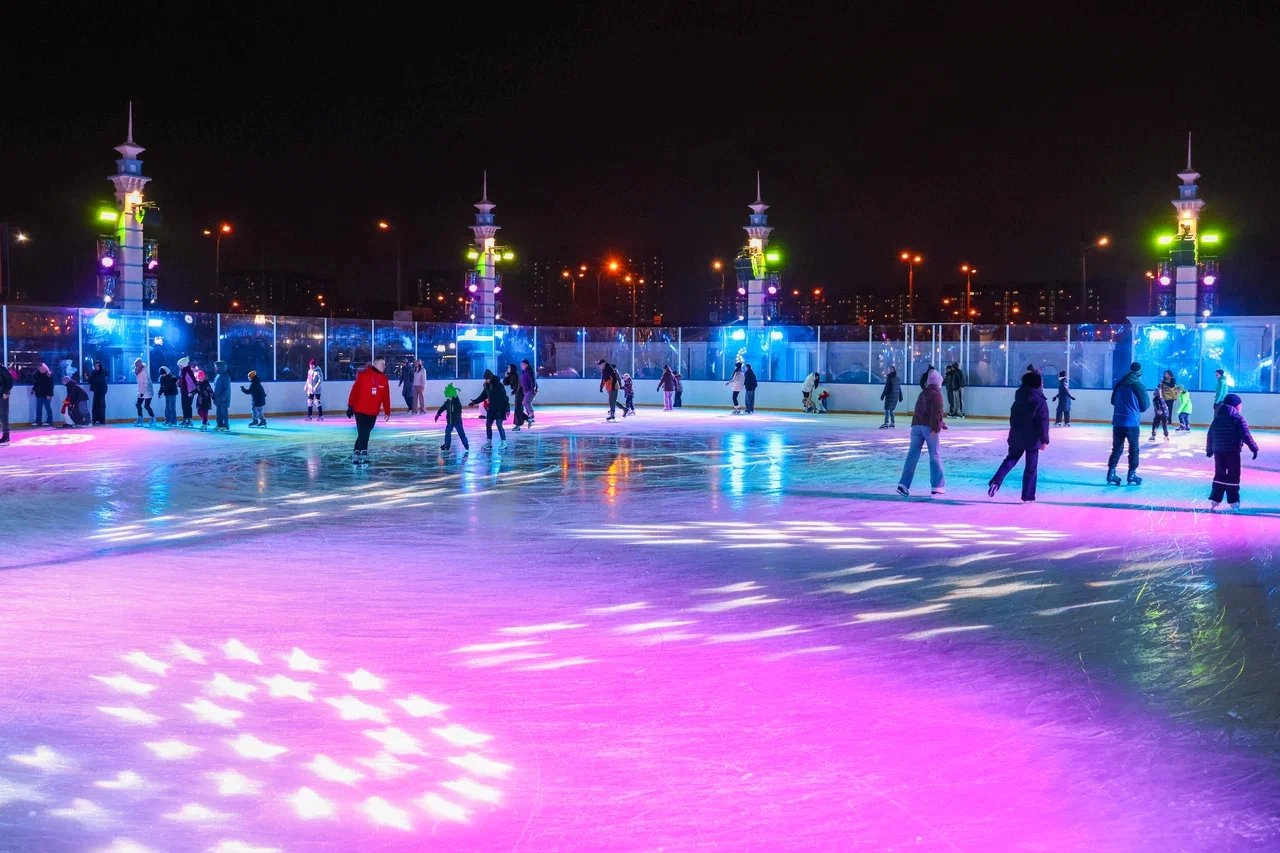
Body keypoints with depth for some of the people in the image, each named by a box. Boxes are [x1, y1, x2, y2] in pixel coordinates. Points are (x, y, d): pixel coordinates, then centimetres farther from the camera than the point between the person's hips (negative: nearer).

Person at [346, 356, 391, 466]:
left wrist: (387, 411, 9)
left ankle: (357, 453, 21)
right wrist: (350, 407, -10)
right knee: (363, 434, -8)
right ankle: (363, 455, -5)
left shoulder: (384, 379, 7)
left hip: (373, 413, 5)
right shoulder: (363, 375, -9)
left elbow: (386, 396, 10)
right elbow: (355, 391, -9)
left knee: (365, 434, 10)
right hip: (360, 410, -5)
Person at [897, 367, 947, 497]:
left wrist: (941, 423, 39)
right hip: (928, 427, -6)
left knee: (912, 455, 0)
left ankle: (904, 484, -9)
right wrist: (935, 428, -18)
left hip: (916, 425, 6)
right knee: (935, 456, 3)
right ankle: (938, 486, 4)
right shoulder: (936, 394, -3)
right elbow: (936, 412, -15)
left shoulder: (922, 394, 21)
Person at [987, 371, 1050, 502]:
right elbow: (1043, 423, -16)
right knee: (1031, 468, 5)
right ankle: (1028, 496, 8)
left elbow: (1012, 418, 15)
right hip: (1032, 440, -5)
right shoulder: (1041, 402, -12)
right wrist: (1044, 440, -12)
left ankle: (996, 482, -6)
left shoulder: (1018, 400, 6)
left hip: (1016, 437, 5)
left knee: (1010, 460, 17)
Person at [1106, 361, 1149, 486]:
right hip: (1132, 422, -4)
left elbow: (1113, 401, 15)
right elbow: (1145, 406, -3)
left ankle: (1111, 473, 6)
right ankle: (1132, 475, 6)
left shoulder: (1119, 384, 5)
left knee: (1117, 448, 12)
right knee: (1133, 449, 7)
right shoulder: (1139, 386, -10)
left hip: (1117, 421, 4)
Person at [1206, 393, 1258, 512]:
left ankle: (1214, 500, 8)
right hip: (1232, 452, -5)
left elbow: (1210, 435, 14)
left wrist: (1209, 449, 24)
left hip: (1218, 451, 5)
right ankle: (1234, 502, 6)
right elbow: (1246, 435, -14)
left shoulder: (1217, 418, 9)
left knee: (1219, 475, 13)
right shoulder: (1238, 419, -9)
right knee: (1233, 477, 3)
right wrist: (1254, 448, -8)